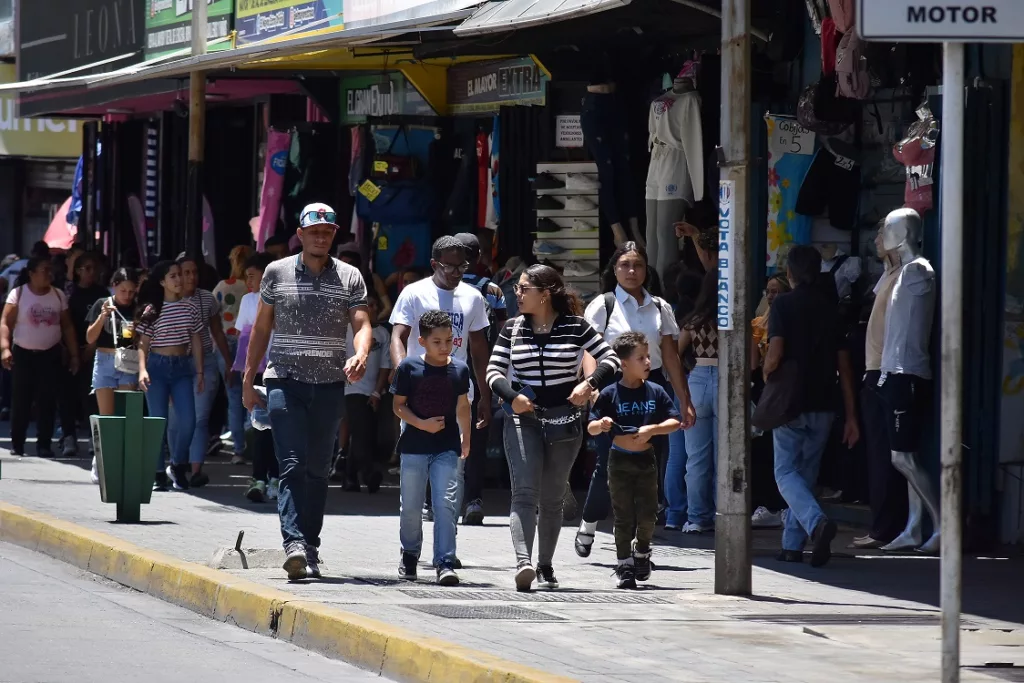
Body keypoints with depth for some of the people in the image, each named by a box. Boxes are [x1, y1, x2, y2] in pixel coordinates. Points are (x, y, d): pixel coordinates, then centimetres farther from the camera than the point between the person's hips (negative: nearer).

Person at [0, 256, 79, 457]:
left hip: (51, 355, 2)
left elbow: (67, 327, 8)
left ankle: (44, 445, 5)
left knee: (47, 402, 0)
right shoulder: (18, 294, -5)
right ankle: (17, 444, 8)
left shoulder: (58, 295, 4)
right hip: (23, 355, -2)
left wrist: (73, 354, 4)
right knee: (20, 401, -1)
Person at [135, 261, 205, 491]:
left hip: (182, 367, 2)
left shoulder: (189, 308, 7)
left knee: (188, 419, -10)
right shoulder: (151, 310, -1)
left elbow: (196, 341, 11)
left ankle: (177, 466, 11)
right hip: (157, 366, -2)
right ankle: (158, 474, 3)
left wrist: (200, 372, 8)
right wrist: (142, 369, -17)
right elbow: (143, 344, -4)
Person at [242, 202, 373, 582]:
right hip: (285, 381, -2)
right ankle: (295, 543, -26)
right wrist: (248, 379, 10)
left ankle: (310, 547, 16)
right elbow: (262, 327, 11)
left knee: (318, 469, 7)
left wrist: (360, 356, -26)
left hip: (330, 384, 2)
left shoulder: (350, 278, 5)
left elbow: (362, 324, -4)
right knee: (292, 465, -14)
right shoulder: (277, 273, 5)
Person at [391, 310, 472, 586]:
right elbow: (398, 405, -3)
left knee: (446, 504, -11)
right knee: (411, 506, 8)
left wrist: (465, 438, 20)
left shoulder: (459, 369, 3)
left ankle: (445, 562, -11)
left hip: (447, 447, 1)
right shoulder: (409, 368, -5)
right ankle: (409, 555, 30)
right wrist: (421, 424, -16)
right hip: (414, 446, -1)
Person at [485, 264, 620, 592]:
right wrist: (511, 396, -15)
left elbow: (610, 358, 1)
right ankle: (523, 562, -29)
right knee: (524, 492, -16)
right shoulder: (513, 328, 5)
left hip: (564, 419, 0)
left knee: (552, 498, 10)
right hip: (523, 418, 0)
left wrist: (589, 383, -16)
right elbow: (494, 370, 4)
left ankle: (545, 565, 24)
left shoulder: (575, 326, -1)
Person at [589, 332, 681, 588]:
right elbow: (591, 428, -4)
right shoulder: (610, 394, -7)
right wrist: (601, 425, -27)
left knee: (648, 514, 2)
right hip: (620, 461, -2)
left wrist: (653, 429, -16)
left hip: (646, 460, 2)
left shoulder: (655, 392, -1)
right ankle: (624, 564, 11)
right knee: (624, 517, 2)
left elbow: (675, 422, -1)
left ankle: (642, 549, 30)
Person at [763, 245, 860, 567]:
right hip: (823, 404, 4)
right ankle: (793, 544, 16)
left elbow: (775, 353, -17)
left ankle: (816, 522, -26)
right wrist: (851, 416, 9)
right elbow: (844, 364, 6)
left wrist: (767, 380, 5)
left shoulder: (783, 304, -5)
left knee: (786, 472, 0)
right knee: (807, 473, 15)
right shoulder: (831, 308, 8)